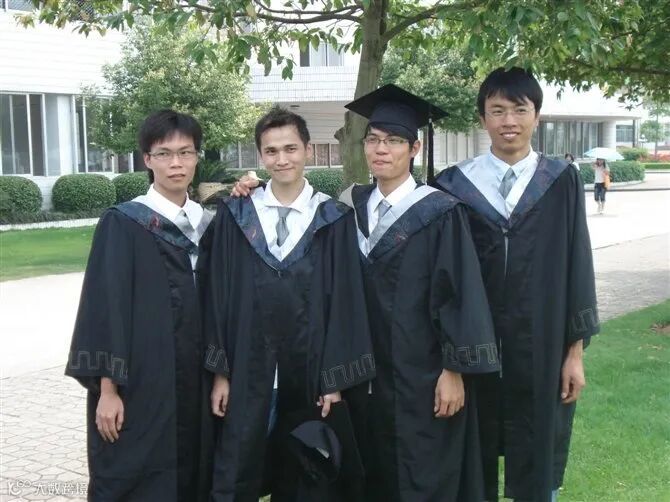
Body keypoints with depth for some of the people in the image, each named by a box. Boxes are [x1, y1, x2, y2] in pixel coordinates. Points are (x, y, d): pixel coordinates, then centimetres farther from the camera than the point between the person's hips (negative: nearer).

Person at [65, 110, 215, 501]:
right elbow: (106, 306, -10)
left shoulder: (208, 224, 9)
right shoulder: (123, 224, -7)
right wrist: (107, 389, -14)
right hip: (141, 379, -5)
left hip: (195, 378, 5)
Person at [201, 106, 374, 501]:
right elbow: (218, 297, 1)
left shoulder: (334, 220, -1)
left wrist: (335, 379, -6)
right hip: (247, 371, 0)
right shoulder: (236, 216, 2)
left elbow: (345, 302, -2)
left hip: (308, 373, 0)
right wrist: (220, 371, -3)